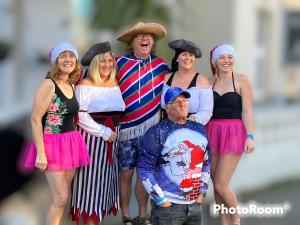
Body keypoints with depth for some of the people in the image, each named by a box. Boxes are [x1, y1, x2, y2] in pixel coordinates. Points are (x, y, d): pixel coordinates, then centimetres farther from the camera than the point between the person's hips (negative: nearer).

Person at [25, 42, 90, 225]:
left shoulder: (72, 86, 10)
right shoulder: (49, 85, -12)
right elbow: (35, 119, -16)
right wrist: (40, 153, -21)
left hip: (70, 143, 7)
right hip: (53, 144, -7)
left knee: (62, 197, 8)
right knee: (61, 198, -9)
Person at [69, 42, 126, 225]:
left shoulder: (115, 83, 9)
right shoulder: (85, 85, -9)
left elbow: (120, 109, 17)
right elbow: (81, 116, -15)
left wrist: (113, 131, 2)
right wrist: (104, 132, -15)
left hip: (111, 138, 6)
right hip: (92, 137, -6)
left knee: (105, 179, 9)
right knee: (91, 179, -3)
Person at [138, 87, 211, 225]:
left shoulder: (199, 130, 11)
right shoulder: (157, 133, -8)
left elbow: (206, 163, 19)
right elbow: (145, 169, -10)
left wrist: (202, 192, 11)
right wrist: (160, 199, -11)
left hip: (195, 204, 6)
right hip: (168, 205, -6)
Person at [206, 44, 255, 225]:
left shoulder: (241, 81, -3)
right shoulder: (210, 82, 8)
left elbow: (247, 111, -5)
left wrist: (250, 136, -14)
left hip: (233, 134, -4)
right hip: (212, 133, 4)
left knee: (221, 185, -8)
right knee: (217, 184, 7)